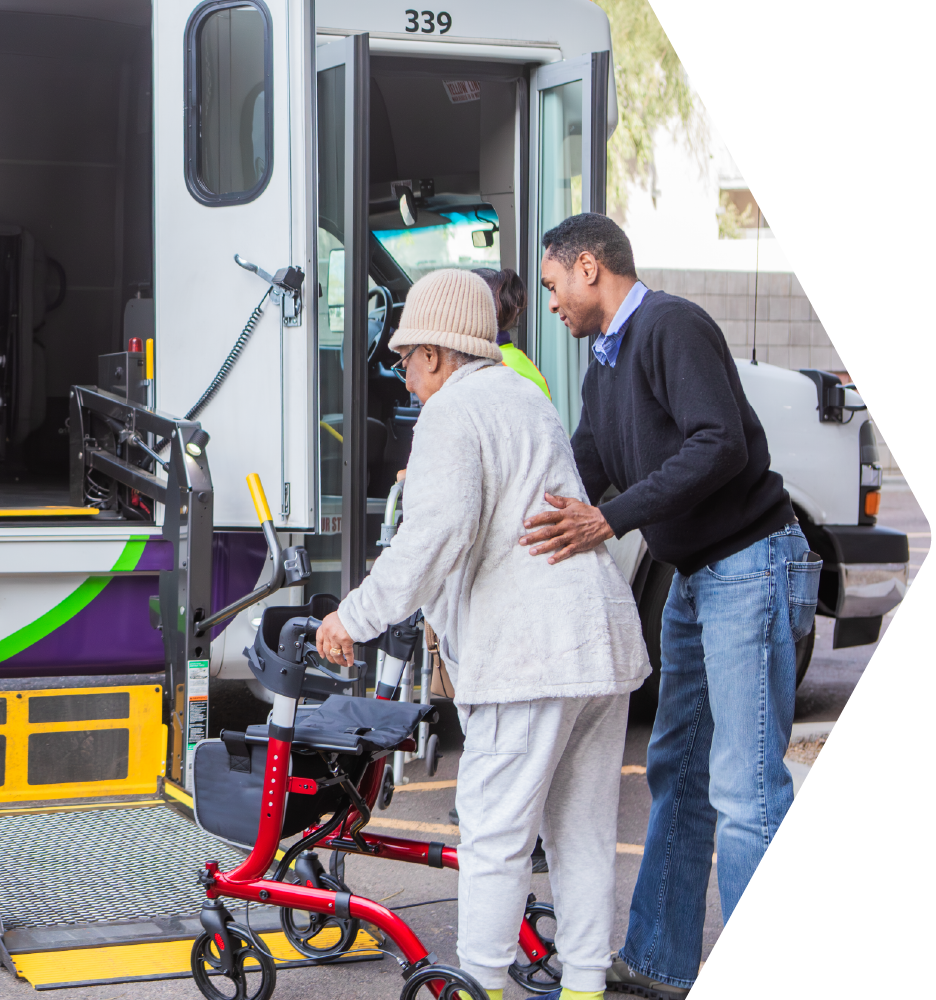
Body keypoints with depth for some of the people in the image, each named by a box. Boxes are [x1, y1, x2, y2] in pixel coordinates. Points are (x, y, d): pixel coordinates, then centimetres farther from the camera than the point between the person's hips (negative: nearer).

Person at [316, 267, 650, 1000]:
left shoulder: (451, 414, -7)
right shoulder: (528, 397, 23)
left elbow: (441, 533, -22)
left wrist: (356, 617, -15)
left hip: (532, 652, -9)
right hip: (607, 637, 9)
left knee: (494, 833, -1)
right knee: (583, 832, 13)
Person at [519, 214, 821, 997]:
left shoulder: (672, 325, -14)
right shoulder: (607, 364, 16)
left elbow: (721, 445, -25)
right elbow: (584, 473, 16)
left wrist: (610, 520, -29)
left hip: (749, 566, -10)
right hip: (696, 578, 10)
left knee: (744, 786, -11)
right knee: (677, 772, 13)